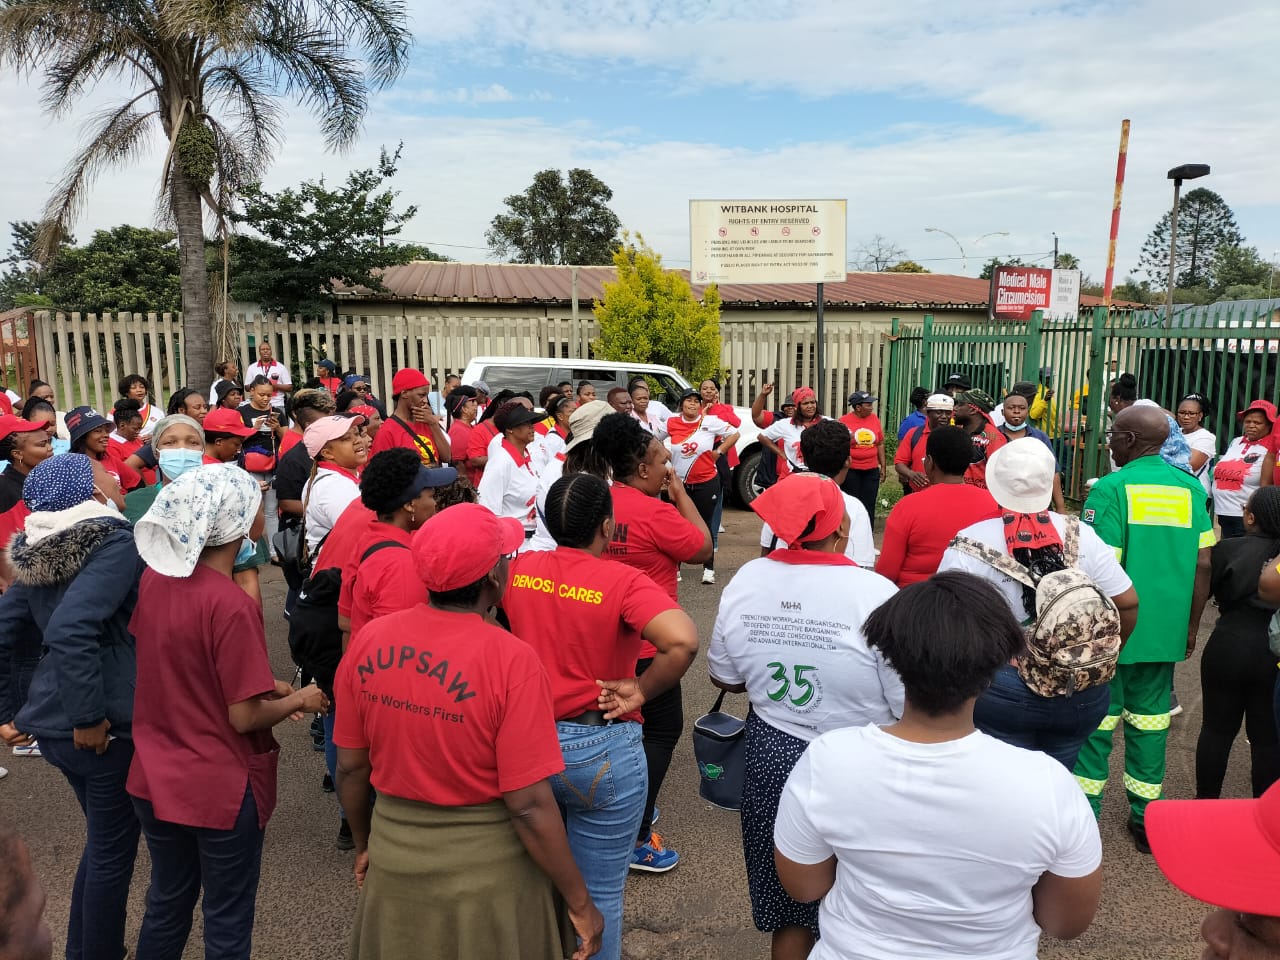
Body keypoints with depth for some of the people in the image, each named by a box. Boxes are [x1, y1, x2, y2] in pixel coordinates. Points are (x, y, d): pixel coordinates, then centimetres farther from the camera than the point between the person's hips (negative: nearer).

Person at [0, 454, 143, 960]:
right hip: (106, 731, -8)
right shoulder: (116, 545, -19)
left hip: (51, 725, 8)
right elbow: (69, 629, -31)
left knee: (103, 840, 26)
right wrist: (90, 717, -23)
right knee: (113, 851, 11)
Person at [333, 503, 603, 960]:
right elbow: (529, 807, -22)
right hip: (489, 869, -4)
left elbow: (350, 769, 1)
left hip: (394, 860, 4)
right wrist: (581, 902, -9)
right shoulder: (510, 660, -24)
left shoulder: (368, 640, -10)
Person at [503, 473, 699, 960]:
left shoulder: (518, 569, -5)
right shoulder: (624, 581, -19)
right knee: (599, 893, 16)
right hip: (600, 752, -4)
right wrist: (640, 690, -16)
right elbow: (682, 641, -32)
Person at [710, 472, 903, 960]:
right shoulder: (876, 594, -22)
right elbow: (912, 709, -16)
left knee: (788, 909, 22)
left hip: (771, 756, 4)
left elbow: (725, 677, 6)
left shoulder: (745, 581, -8)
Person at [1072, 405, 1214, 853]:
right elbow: (1203, 565, 3)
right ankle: (1146, 817, 24)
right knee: (1150, 721, 14)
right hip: (1166, 631, 4)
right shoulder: (1191, 488, 2)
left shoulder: (1111, 488, -14)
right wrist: (1191, 627, 14)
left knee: (1096, 719, 8)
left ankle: (1085, 812, 17)